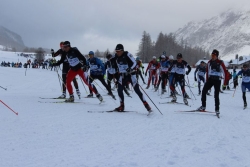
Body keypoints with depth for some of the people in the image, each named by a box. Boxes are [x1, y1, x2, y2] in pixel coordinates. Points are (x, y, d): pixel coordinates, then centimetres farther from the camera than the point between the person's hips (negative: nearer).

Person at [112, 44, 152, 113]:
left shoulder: (127, 54, -16)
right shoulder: (116, 56, 0)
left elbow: (134, 63, -20)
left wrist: (130, 69, -35)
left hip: (130, 74, -5)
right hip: (122, 75, 5)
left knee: (137, 90, -8)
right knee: (119, 90, -3)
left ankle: (146, 105, -2)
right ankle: (122, 106, 13)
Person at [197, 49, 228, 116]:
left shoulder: (220, 63, -8)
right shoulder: (209, 62, 8)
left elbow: (225, 72, -6)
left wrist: (225, 82, -8)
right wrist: (207, 81, 16)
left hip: (217, 80, -5)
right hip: (210, 79, 5)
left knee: (216, 95, -6)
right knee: (204, 91, -8)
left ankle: (217, 110, 4)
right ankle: (203, 106, 2)